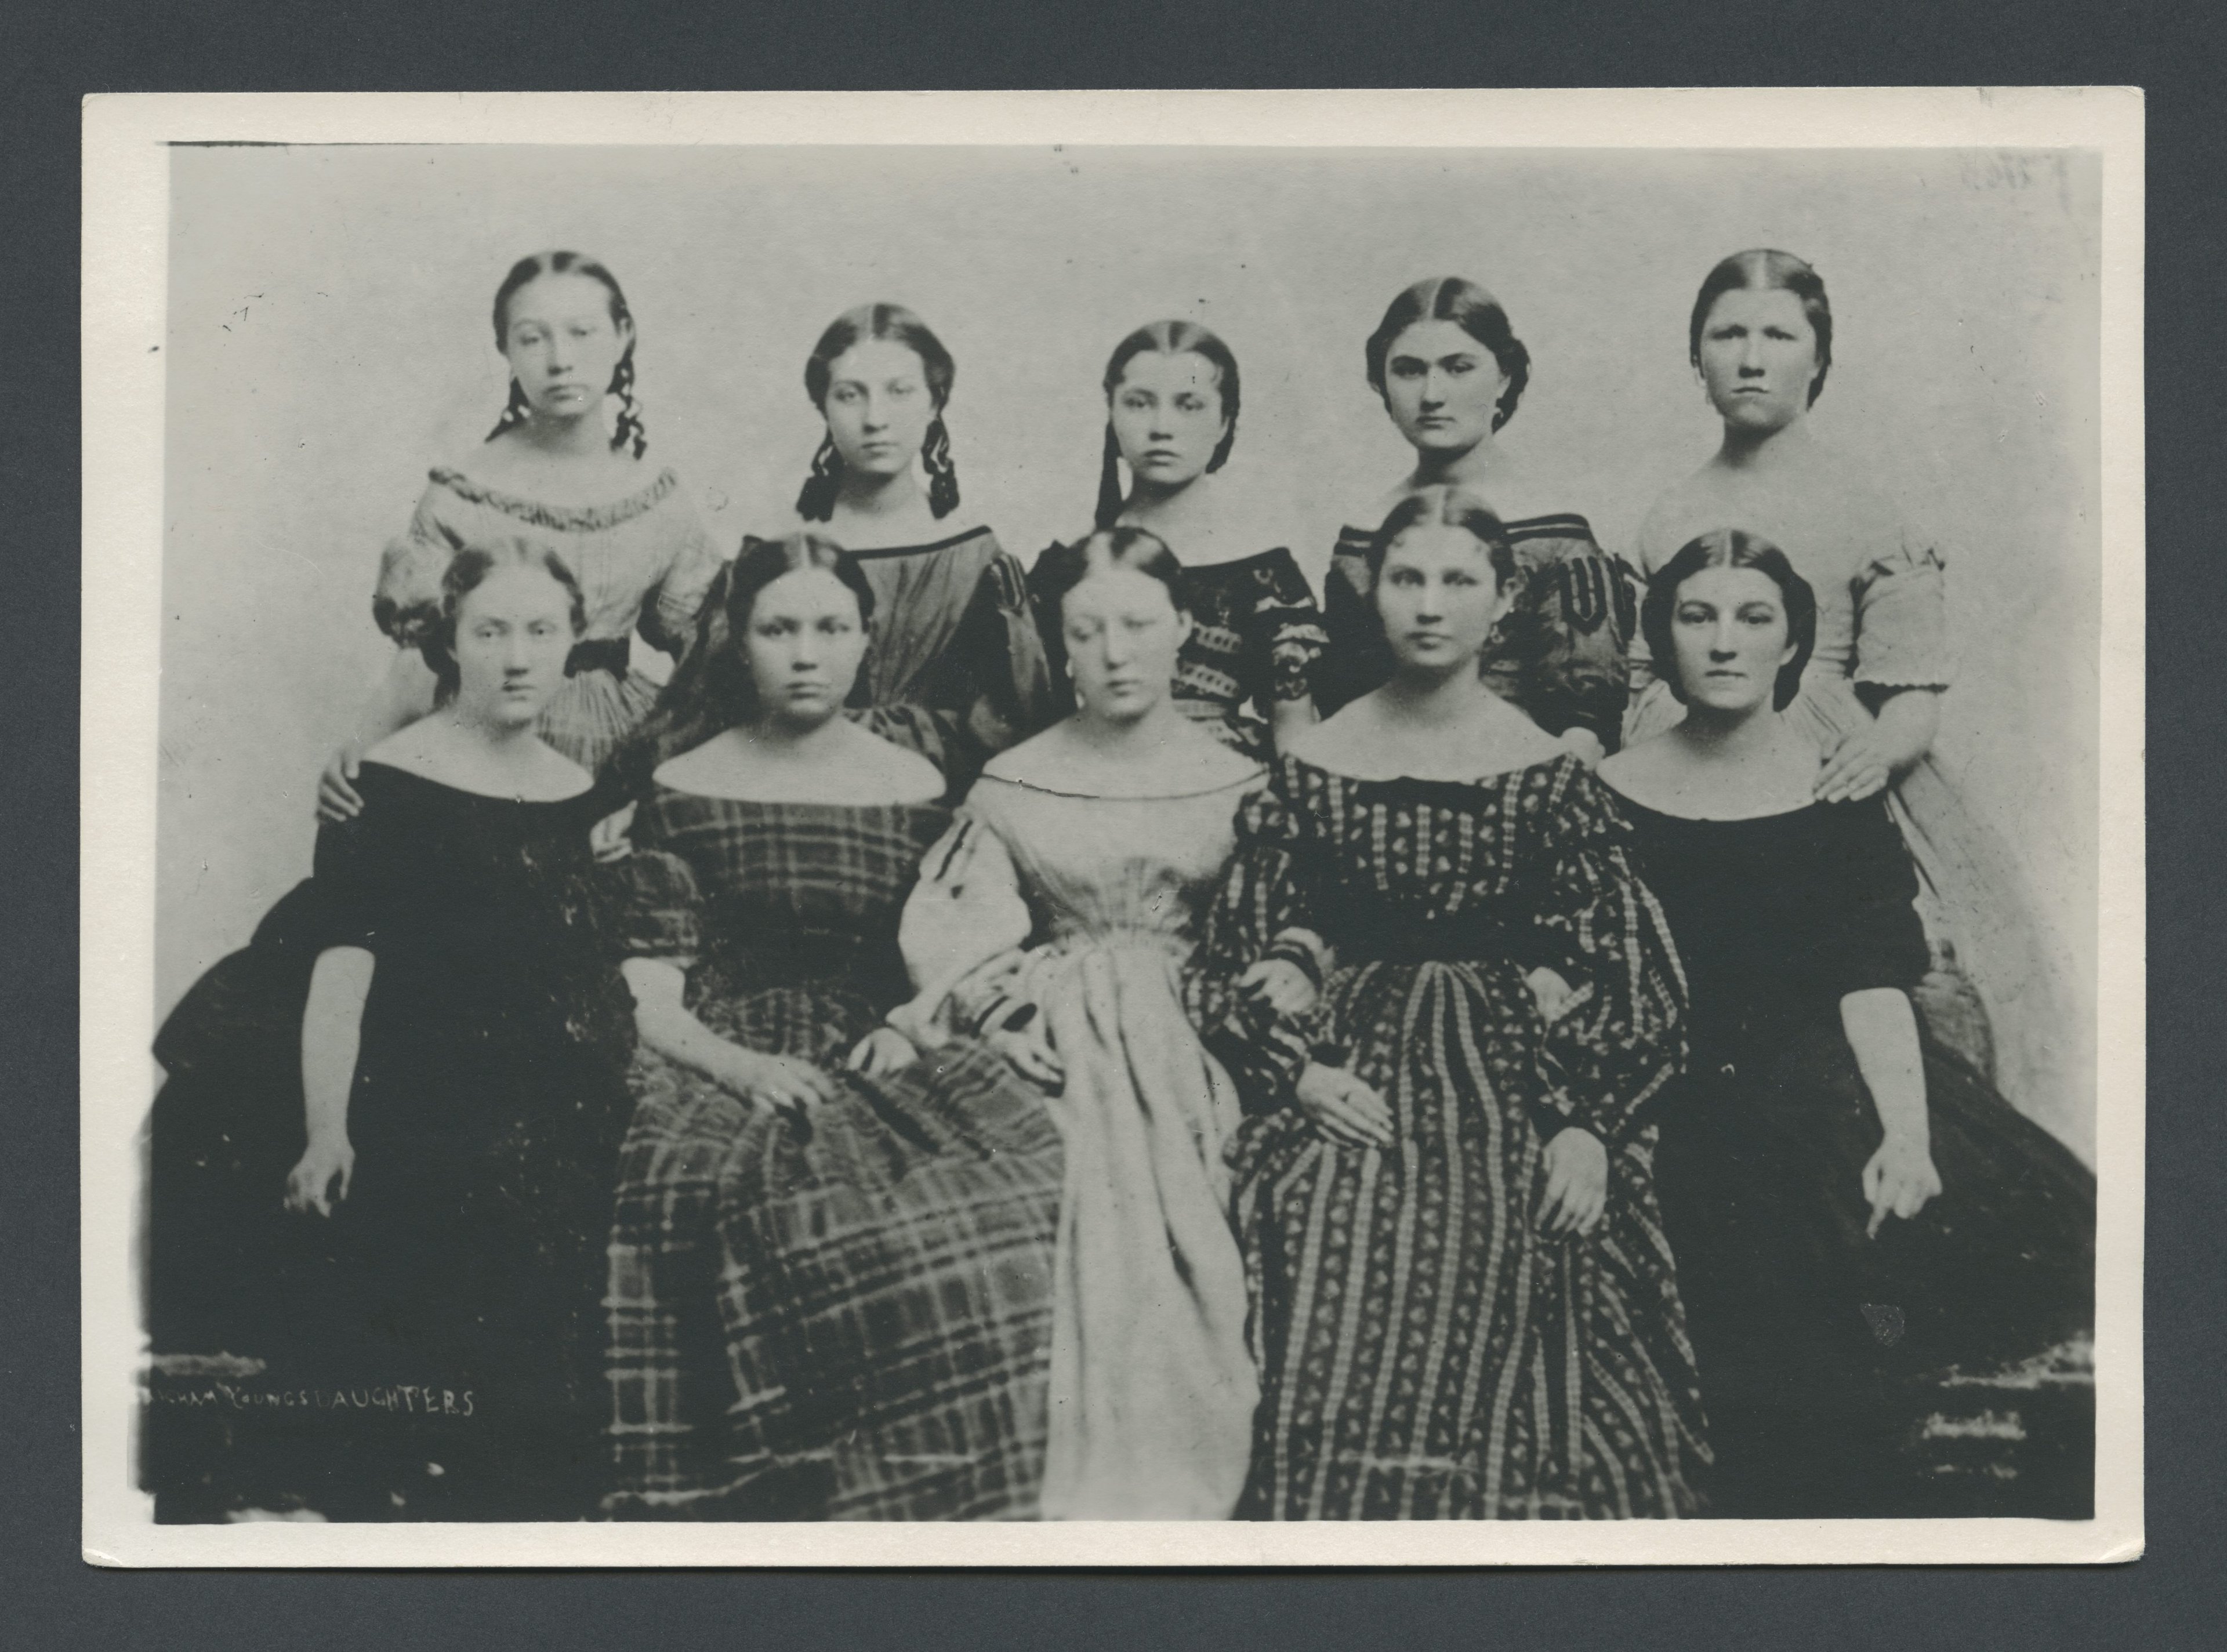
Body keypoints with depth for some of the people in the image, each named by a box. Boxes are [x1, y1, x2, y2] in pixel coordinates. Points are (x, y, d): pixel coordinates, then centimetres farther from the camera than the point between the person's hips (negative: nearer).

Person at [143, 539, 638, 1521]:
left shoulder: (581, 793, 11)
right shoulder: (389, 785, -6)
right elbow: (341, 963, -13)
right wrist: (325, 1129, -22)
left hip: (546, 1122, 5)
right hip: (411, 1120, -5)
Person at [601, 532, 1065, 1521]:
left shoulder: (915, 790, 13)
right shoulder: (680, 789, 7)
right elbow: (644, 998, 2)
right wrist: (739, 1064, -14)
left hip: (874, 1064, 2)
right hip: (718, 1065, -2)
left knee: (1021, 1202, -27)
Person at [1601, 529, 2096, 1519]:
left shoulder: (1837, 795, 7)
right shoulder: (1611, 792, 8)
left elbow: (1873, 981, -3)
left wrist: (1906, 1132, -18)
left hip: (1814, 1088, 1)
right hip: (1659, 1106, -1)